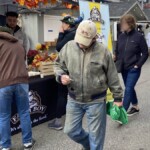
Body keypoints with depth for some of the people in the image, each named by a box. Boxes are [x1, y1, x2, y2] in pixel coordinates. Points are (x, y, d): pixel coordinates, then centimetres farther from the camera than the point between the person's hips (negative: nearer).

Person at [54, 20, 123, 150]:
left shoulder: (103, 51, -11)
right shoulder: (68, 47, -5)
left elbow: (112, 77, -3)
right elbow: (58, 65, 10)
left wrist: (118, 97, 1)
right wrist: (61, 76, -12)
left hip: (96, 101, -3)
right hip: (74, 99, 4)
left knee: (96, 134, 8)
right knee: (71, 130, 14)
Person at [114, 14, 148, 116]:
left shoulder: (139, 37, -12)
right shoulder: (121, 36, 3)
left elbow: (145, 53, -7)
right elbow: (117, 51, 13)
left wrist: (138, 65, -12)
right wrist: (117, 62, 2)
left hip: (133, 69, -6)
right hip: (124, 68, 6)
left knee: (128, 89, -8)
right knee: (130, 88, 17)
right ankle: (135, 107, 35)